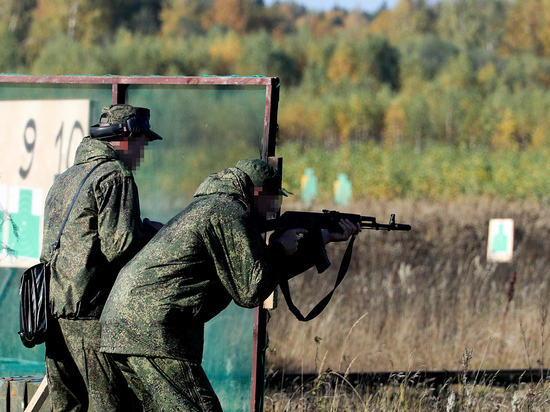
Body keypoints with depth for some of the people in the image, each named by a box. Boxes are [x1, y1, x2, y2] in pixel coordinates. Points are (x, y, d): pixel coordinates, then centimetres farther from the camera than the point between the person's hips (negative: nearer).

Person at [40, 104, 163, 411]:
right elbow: (118, 246, -16)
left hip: (54, 304, 9)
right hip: (90, 312, -9)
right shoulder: (116, 177, -8)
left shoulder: (65, 179, 21)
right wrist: (152, 232, 3)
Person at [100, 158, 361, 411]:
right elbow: (251, 291, -11)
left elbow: (270, 269, 31)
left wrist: (325, 238, 36)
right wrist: (280, 249, 5)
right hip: (152, 328, -11)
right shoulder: (229, 213, -8)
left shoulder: (211, 208, 24)